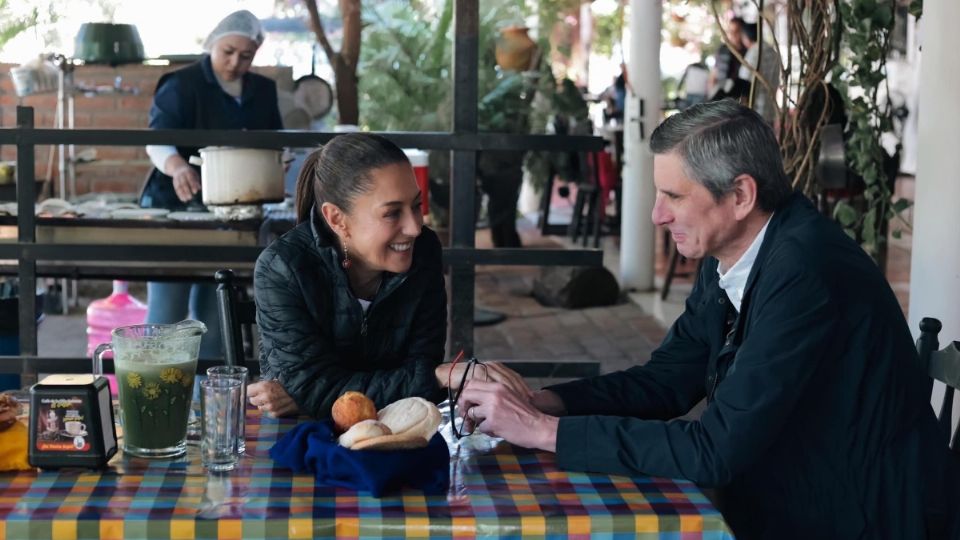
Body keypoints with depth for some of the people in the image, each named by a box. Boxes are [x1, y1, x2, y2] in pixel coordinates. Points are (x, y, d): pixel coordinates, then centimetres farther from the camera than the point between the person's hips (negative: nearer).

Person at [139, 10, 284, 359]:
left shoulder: (263, 92, 11)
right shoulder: (181, 86, -8)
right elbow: (157, 139, -18)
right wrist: (176, 167, -40)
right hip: (176, 209, -5)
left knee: (213, 313, 11)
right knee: (166, 311, -7)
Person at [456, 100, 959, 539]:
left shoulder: (805, 273, -26)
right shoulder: (728, 256, 0)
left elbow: (717, 450, -27)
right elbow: (666, 379, 7)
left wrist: (543, 430, -23)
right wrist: (539, 401, -9)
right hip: (777, 499, 7)